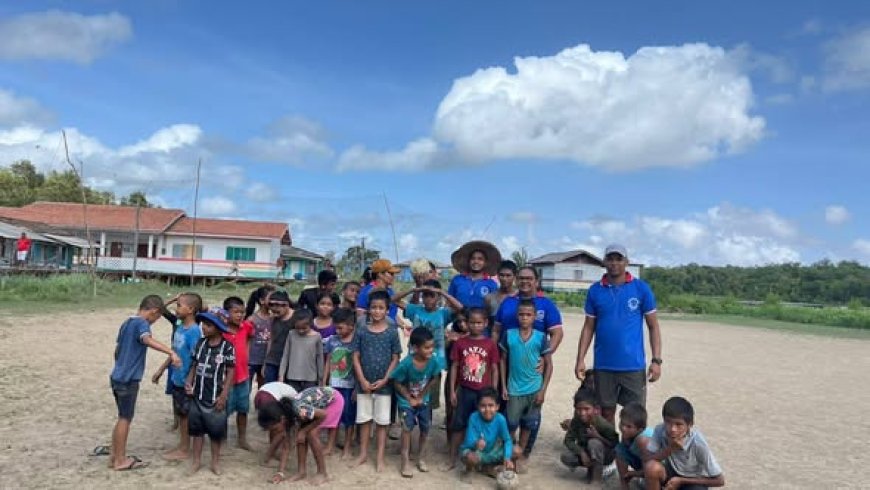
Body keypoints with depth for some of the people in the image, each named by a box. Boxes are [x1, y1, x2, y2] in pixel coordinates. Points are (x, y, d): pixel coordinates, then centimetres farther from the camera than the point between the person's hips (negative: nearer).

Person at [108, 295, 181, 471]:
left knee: (123, 418, 17)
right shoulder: (142, 323, -15)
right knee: (125, 419, 2)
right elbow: (148, 340, -37)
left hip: (117, 376, 9)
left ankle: (115, 456, 25)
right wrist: (171, 352, -49)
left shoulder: (126, 323, 12)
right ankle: (120, 460, 11)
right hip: (128, 379, -9)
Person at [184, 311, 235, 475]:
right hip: (198, 395, 4)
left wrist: (224, 395, -13)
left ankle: (215, 461, 22)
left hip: (215, 397, -4)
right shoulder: (200, 343, 2)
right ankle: (196, 459, 27)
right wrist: (189, 381, -3)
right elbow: (194, 365, 12)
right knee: (196, 428, 12)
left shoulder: (227, 347, -12)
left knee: (216, 430, 6)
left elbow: (230, 372, -10)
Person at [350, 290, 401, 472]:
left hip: (383, 383, -1)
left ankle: (380, 457, 16)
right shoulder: (361, 330, -1)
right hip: (364, 382, 1)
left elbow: (395, 359, -3)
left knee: (382, 420, 6)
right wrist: (362, 380, -9)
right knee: (364, 419, 11)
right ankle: (363, 453, 25)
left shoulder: (392, 331, -4)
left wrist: (385, 380, -11)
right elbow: (356, 357, -1)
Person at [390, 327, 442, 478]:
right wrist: (410, 399, -14)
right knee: (407, 428, -8)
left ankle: (421, 458, 26)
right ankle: (406, 462, 1)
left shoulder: (434, 361, -23)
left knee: (425, 428, 9)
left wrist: (421, 396, -7)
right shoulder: (406, 363, -30)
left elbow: (434, 380, -6)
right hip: (406, 400, -3)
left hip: (424, 400, 3)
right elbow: (397, 383, -17)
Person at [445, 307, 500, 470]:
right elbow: (454, 367, 2)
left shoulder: (491, 344, -4)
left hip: (484, 391, -1)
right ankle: (452, 458, 19)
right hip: (465, 390, 1)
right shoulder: (460, 343, -3)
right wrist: (452, 391, -1)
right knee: (458, 424, 9)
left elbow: (494, 370, 0)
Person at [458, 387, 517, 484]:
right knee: (470, 457, -38)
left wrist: (507, 458, -31)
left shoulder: (500, 419, -20)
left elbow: (507, 440, -14)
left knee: (516, 452, -15)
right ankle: (468, 470, 2)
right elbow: (469, 441, -27)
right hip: (477, 452, -4)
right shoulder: (474, 418, -26)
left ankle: (484, 467, 3)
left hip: (493, 452, 4)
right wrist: (476, 443, -51)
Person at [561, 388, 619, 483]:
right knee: (566, 457, -22)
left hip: (605, 455, -4)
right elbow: (568, 440, -15)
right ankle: (592, 467, 4)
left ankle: (597, 473, -14)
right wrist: (582, 453, -30)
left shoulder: (603, 424, -27)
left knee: (593, 442, -35)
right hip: (586, 453, 4)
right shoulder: (576, 421, -16)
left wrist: (598, 436, -35)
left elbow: (615, 445, -22)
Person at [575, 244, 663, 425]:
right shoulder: (595, 290, 3)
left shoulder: (641, 288, -2)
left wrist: (656, 360, -6)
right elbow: (589, 327, 7)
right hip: (603, 366, 2)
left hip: (634, 365, -2)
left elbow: (653, 326, 2)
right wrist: (580, 359, 0)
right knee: (606, 413, 12)